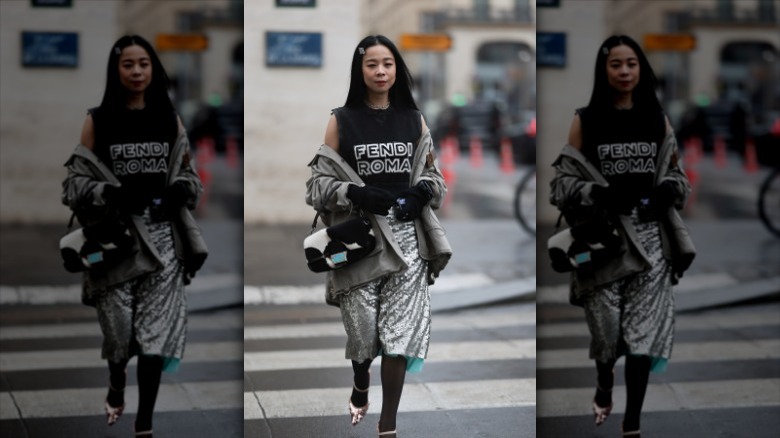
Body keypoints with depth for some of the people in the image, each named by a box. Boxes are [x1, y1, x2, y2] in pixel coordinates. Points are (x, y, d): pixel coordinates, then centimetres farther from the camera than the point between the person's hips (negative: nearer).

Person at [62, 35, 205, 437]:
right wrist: (110, 195, -19)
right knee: (118, 326, 3)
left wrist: (180, 191, -7)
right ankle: (116, 388, 38)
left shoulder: (169, 119, 9)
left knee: (156, 330, -5)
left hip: (161, 237, 1)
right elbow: (77, 180, 1)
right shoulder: (98, 121, 2)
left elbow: (188, 173, 16)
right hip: (115, 237, -1)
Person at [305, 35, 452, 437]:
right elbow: (320, 182, -1)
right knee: (362, 326, 5)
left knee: (401, 330, -3)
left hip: (406, 237, 2)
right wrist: (357, 195, -18)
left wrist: (422, 193, -7)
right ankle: (360, 388, 39)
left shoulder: (413, 119, 8)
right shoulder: (341, 120, 0)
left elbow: (433, 174, 15)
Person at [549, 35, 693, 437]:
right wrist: (599, 195, -19)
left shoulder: (657, 119, 9)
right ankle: (604, 388, 37)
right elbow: (565, 179, 0)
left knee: (644, 330, -6)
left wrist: (668, 191, -7)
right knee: (606, 326, 3)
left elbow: (676, 173, 16)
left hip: (649, 237, 1)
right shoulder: (586, 120, 2)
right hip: (603, 236, -1)